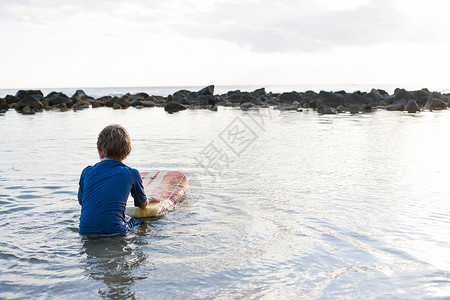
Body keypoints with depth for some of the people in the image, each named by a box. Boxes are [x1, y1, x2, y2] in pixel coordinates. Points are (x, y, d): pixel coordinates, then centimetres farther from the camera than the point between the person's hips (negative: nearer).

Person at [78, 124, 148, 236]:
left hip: (85, 231, 4)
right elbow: (143, 205, 16)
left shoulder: (87, 172, 8)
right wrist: (147, 200, 41)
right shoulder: (132, 174, 1)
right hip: (114, 230, -4)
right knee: (140, 221, 22)